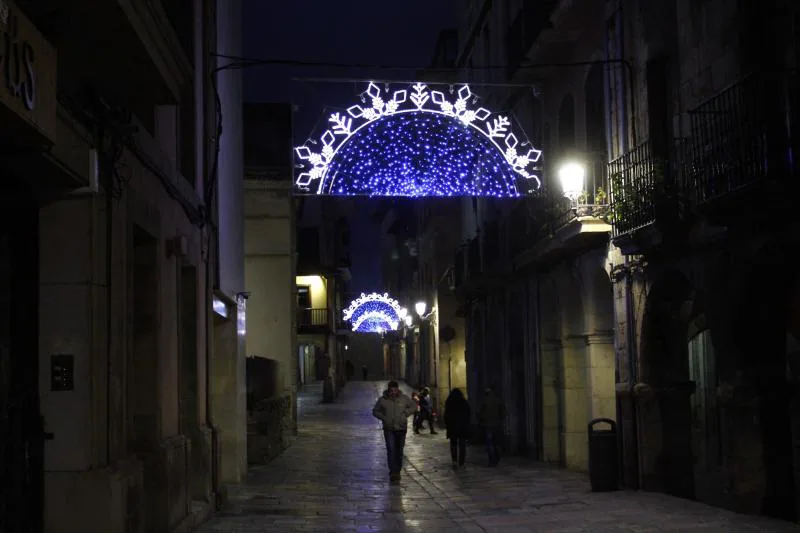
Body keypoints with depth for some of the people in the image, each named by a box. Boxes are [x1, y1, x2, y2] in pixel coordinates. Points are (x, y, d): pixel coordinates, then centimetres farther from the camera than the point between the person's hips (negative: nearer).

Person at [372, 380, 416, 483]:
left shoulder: (404, 398, -1)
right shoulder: (382, 400, -4)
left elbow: (413, 406, 12)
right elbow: (375, 411, 8)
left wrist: (405, 414, -3)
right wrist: (383, 418, -8)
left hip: (401, 428, 2)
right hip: (389, 429, -2)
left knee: (399, 450, 8)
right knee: (391, 450, -13)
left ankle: (398, 471, 21)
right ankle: (393, 472, -14)